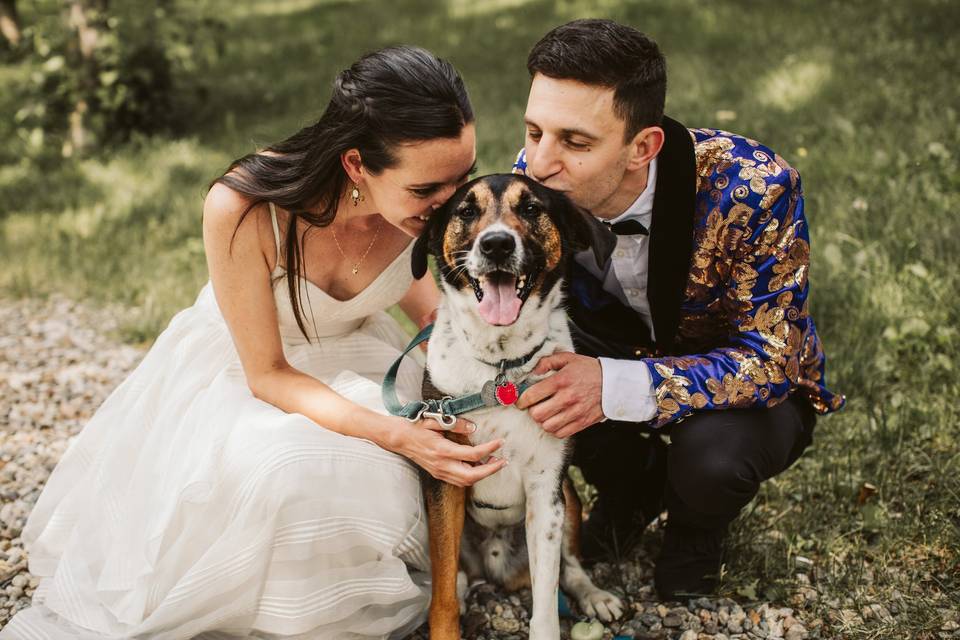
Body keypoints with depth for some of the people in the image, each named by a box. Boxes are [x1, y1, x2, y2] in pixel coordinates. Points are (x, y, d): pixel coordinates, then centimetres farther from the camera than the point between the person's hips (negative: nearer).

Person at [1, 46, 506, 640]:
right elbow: (267, 373, -24)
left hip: (350, 358, 3)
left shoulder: (431, 203, -24)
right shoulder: (242, 207, -36)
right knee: (274, 474, -33)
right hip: (242, 363, -2)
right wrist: (394, 435, -38)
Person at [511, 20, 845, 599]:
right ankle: (633, 486, 6)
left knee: (710, 453, -36)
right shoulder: (535, 175, -22)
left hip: (763, 380, -3)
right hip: (623, 348, 4)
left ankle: (697, 531, 5)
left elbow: (770, 361, -31)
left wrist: (617, 388, -45)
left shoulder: (753, 188, -35)